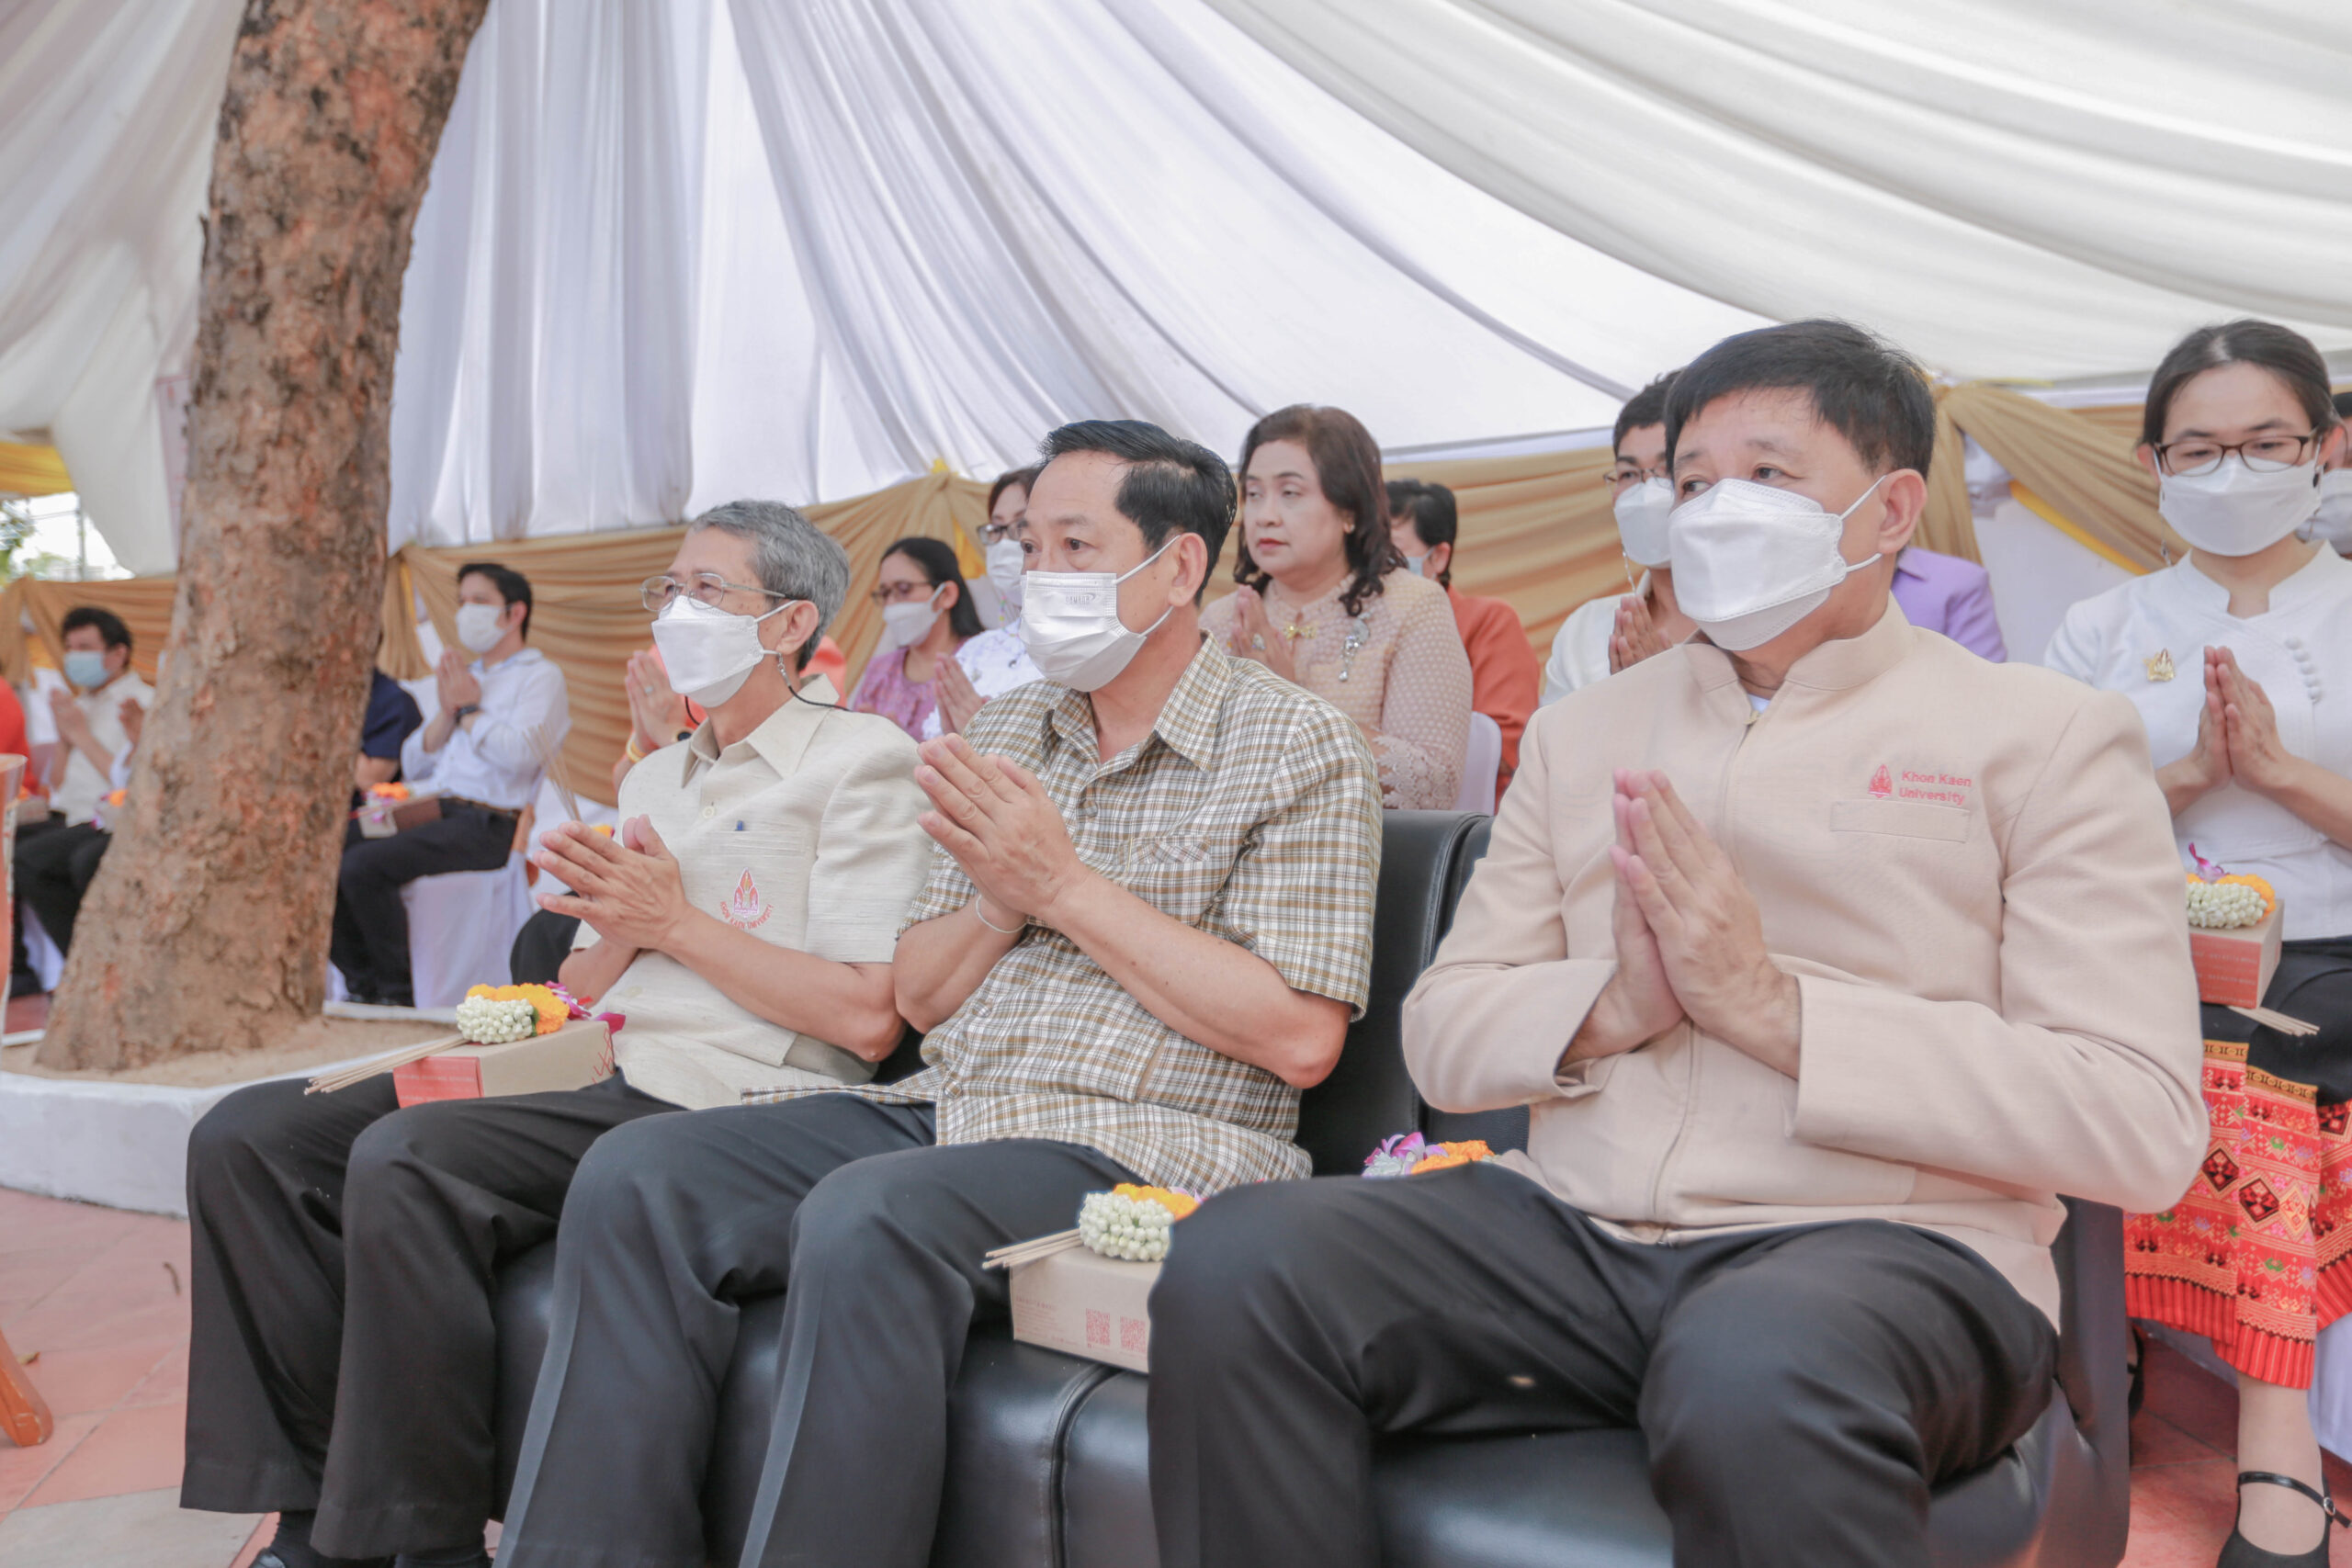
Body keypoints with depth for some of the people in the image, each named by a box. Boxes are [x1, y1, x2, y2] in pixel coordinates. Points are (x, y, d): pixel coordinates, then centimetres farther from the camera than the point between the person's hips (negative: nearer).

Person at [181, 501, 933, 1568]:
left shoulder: (862, 761, -3)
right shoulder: (655, 779, 23)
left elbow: (868, 1017, -14)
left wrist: (677, 923, -9)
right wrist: (615, 928, -2)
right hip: (607, 1095, 9)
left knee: (405, 1159, -28)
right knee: (250, 1137, -2)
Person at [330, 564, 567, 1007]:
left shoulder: (540, 676, 3)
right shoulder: (462, 677, 26)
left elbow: (520, 754, -17)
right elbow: (412, 766, 21)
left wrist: (468, 709, -1)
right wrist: (448, 710, 5)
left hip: (484, 824, -8)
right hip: (430, 813, 8)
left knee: (364, 864, -26)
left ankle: (399, 993, -13)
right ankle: (362, 985, -2)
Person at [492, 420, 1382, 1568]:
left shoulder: (1298, 751, -2)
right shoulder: (1004, 735, 17)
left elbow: (1300, 1040, -13)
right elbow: (917, 997, 16)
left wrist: (1067, 887, -12)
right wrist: (1004, 902, -7)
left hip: (1146, 1147, -6)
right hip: (945, 1114, 7)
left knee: (866, 1217, -33)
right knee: (638, 1178, -11)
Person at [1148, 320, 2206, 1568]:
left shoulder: (2049, 737, 5)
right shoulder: (1582, 730, 18)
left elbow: (2144, 1126, -5)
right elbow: (1441, 1033, 14)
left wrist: (1771, 1002, -14)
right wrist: (1611, 1005, -9)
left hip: (1884, 1245, -4)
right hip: (1572, 1228, 4)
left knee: (1754, 1382, -39)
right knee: (1231, 1267, -20)